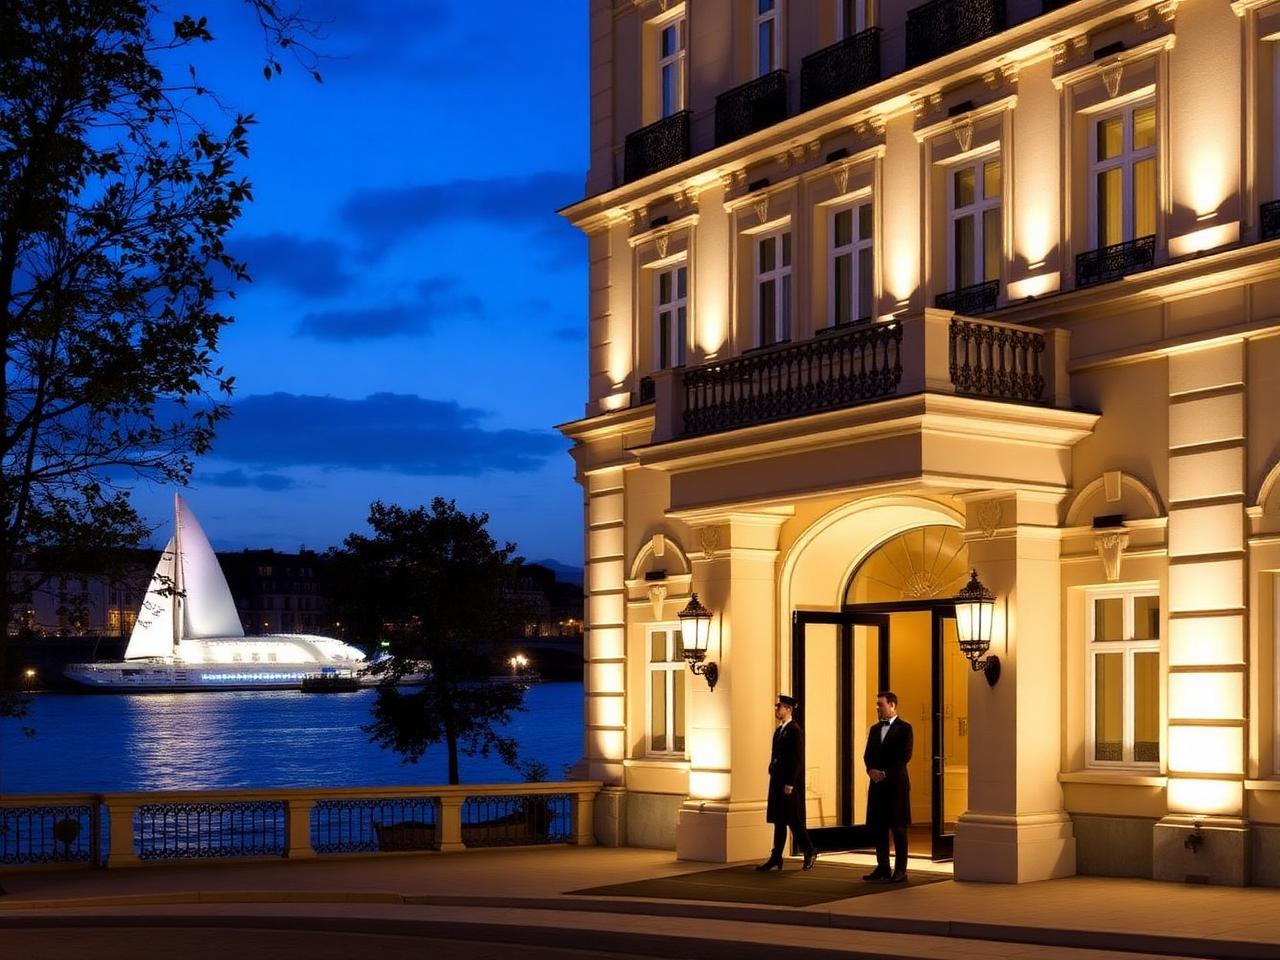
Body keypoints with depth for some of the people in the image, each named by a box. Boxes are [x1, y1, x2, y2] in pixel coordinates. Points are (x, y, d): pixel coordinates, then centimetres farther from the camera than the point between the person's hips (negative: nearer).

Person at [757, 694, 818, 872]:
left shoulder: (795, 731, -13)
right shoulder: (779, 730, 13)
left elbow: (798, 760, -17)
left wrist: (790, 784, -19)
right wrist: (773, 775, 12)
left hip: (789, 783, -9)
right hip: (777, 781, 9)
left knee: (793, 820, -3)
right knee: (779, 821, 8)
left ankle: (810, 852, 11)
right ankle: (776, 859, 11)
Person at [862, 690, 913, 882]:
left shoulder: (904, 728, -4)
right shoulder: (875, 729, 16)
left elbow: (904, 757, -11)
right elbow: (868, 754, 13)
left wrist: (885, 773, -15)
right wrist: (871, 770, -7)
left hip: (896, 783, -6)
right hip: (877, 784, 6)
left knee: (898, 827, -3)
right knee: (878, 827, 6)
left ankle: (900, 870, 0)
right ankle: (882, 867, 13)